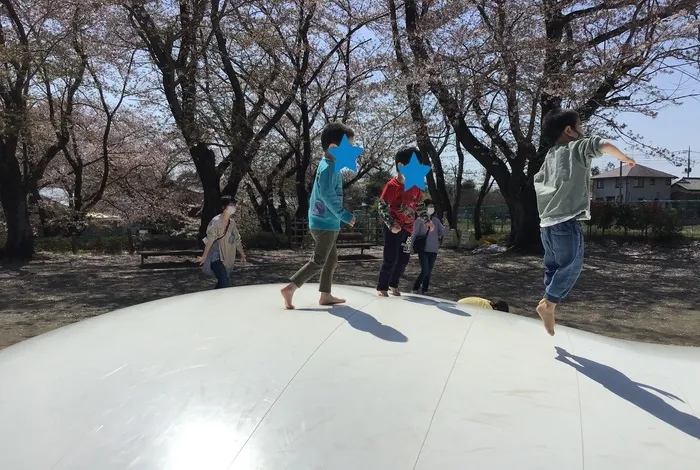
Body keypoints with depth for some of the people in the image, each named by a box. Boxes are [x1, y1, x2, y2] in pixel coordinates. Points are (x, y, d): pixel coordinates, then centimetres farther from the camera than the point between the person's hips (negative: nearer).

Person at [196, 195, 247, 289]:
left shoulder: (232, 222, 8)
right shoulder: (216, 221, -14)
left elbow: (237, 240, 17)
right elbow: (210, 240, -21)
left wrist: (242, 255, 22)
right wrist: (204, 256, -27)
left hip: (226, 258, 8)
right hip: (215, 257, -8)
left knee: (225, 281, 10)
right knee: (224, 282, -16)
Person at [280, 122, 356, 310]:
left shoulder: (328, 166, 13)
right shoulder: (329, 167, -18)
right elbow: (327, 194, -27)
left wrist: (340, 215, 21)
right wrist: (344, 215, -22)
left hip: (325, 222, 10)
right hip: (326, 223, -10)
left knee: (331, 260, 16)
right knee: (318, 261, -5)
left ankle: (326, 295, 23)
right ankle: (289, 289, -3)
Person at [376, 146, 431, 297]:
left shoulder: (415, 186, 6)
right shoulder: (392, 185, -16)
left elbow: (419, 205, 20)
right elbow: (382, 207, -18)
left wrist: (426, 220, 13)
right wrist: (391, 224, -27)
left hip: (408, 229, 7)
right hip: (394, 229, -7)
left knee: (404, 259, 12)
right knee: (390, 259, -5)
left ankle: (393, 284, 28)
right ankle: (382, 288, 8)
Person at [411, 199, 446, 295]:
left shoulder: (436, 220, 9)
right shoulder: (419, 220, -4)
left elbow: (443, 233, 8)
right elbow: (414, 234, -5)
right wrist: (411, 246, -8)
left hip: (433, 250, 5)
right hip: (423, 249, -4)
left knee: (429, 272, 5)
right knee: (425, 271, -12)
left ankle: (424, 290, 15)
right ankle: (416, 288, 6)